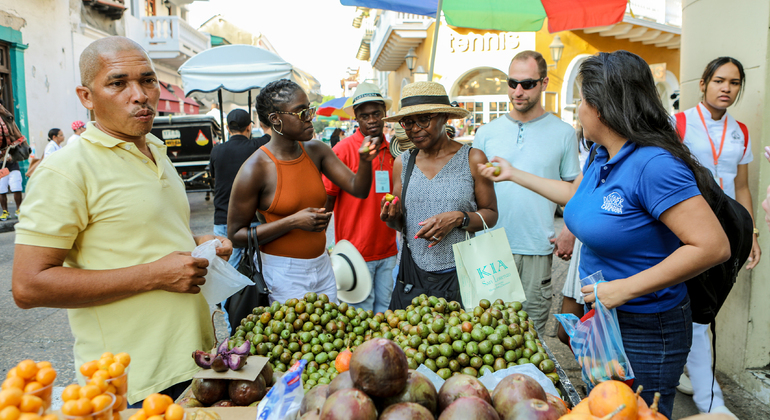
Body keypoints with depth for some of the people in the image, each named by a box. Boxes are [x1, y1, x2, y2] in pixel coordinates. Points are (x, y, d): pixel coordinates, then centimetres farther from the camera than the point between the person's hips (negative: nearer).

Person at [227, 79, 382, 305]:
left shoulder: (316, 152, 1)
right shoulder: (255, 169, -16)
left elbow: (358, 189, 0)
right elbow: (236, 234, -14)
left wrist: (365, 160, -21)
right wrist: (293, 221, -23)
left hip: (322, 267, 6)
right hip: (284, 276, -6)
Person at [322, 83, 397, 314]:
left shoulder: (391, 150, 5)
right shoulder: (343, 149, -10)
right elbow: (326, 200, -8)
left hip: (388, 250, 5)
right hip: (357, 251, -5)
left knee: (384, 310, 16)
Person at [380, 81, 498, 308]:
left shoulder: (472, 159, -3)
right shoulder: (403, 162, 6)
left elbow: (491, 214, 0)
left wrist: (459, 218, -17)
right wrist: (392, 218, -9)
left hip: (460, 274, -2)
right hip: (413, 274, 2)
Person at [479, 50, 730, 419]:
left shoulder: (654, 164, -26)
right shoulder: (600, 156, 3)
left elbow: (713, 247, -30)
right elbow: (574, 192, 24)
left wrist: (626, 288, -27)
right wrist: (514, 175, 30)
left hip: (645, 332, -9)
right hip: (602, 319, 9)